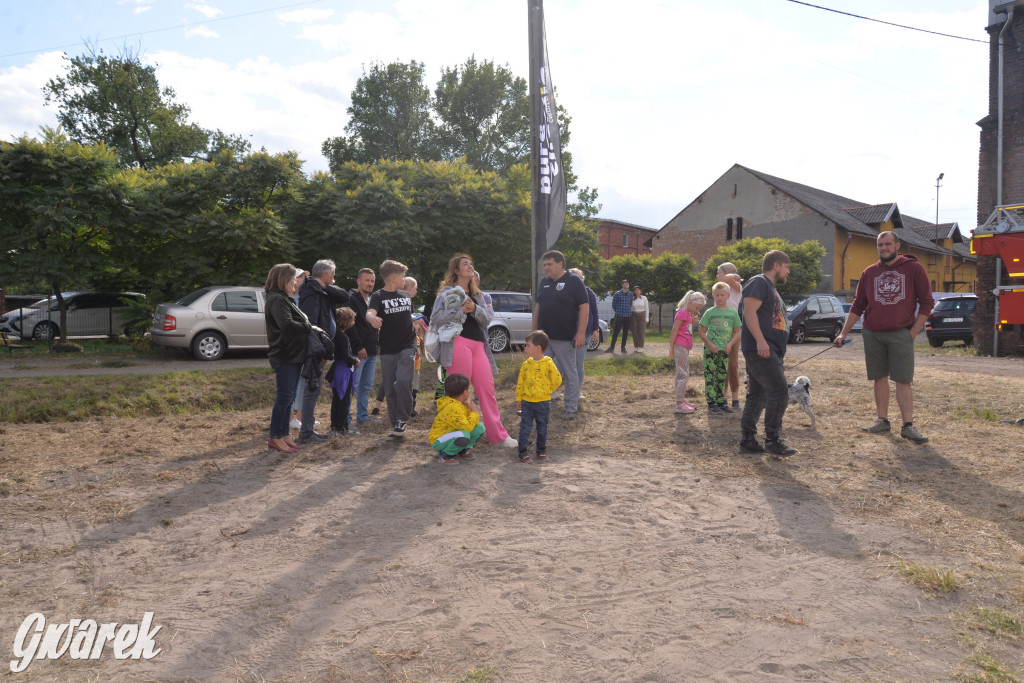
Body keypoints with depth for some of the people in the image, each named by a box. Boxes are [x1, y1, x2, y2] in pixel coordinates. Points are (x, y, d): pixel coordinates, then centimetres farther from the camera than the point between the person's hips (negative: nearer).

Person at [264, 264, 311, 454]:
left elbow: (297, 322, 18)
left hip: (293, 356, 10)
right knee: (284, 396, -5)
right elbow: (287, 325, -26)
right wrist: (309, 327, -16)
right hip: (284, 357, -10)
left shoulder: (285, 299, 20)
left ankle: (284, 434, 23)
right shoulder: (276, 299, -14)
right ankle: (276, 438, 4)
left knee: (288, 397, 14)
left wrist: (309, 327, 0)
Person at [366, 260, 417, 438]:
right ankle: (395, 424, 15)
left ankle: (402, 420, -9)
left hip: (407, 347, 1)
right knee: (390, 389, 4)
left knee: (403, 381, -19)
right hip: (387, 350, -1)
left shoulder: (406, 295, 14)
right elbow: (369, 312, -21)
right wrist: (372, 318, -46)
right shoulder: (378, 296, -1)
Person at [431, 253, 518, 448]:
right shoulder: (448, 291, 4)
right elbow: (435, 319, -7)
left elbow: (487, 318, 10)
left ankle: (498, 434, 9)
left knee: (487, 388, 3)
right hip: (458, 343, -6)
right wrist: (460, 309, -15)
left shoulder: (477, 294, 22)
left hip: (478, 345, 6)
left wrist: (474, 308, -9)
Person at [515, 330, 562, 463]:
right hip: (527, 401, 2)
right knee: (525, 427, 0)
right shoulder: (526, 364, 2)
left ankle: (541, 451, 24)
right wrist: (518, 398, 5)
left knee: (542, 428, 10)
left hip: (543, 402, -2)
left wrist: (546, 390, 4)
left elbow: (557, 380, -3)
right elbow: (520, 382, 7)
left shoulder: (548, 363, -10)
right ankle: (523, 452, 7)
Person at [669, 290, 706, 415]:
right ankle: (679, 404, -9)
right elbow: (674, 330, -16)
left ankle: (682, 400, 22)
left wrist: (692, 322, 6)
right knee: (683, 374, -10)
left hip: (684, 347, 10)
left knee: (683, 374, 15)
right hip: (680, 346, -10)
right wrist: (671, 347, -16)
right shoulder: (682, 313, -12)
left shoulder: (688, 314, 17)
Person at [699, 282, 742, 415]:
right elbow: (702, 331, 1)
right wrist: (709, 344, -12)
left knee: (722, 376, 9)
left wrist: (730, 344, -7)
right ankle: (712, 404, -3)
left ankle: (721, 402, 17)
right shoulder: (709, 312, -1)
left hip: (725, 349, 2)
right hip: (711, 349, -2)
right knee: (710, 375, -6)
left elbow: (737, 332, 8)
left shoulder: (733, 313, 4)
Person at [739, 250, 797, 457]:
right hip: (759, 349, -11)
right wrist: (760, 340, -27)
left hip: (769, 352, 11)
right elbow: (749, 311, -18)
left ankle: (748, 441, 12)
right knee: (779, 391, -14)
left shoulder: (771, 288, 26)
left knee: (757, 396, 9)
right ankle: (773, 440, -9)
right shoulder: (758, 282, -5)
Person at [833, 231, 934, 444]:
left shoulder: (914, 268, 2)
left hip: (900, 334, -3)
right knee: (880, 378, 8)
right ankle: (882, 420, 17)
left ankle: (908, 426, -1)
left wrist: (913, 332, -5)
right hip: (872, 334, 3)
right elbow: (857, 306, 13)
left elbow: (926, 302, 3)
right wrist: (843, 334, 7)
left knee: (903, 380, -4)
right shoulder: (869, 273, 10)